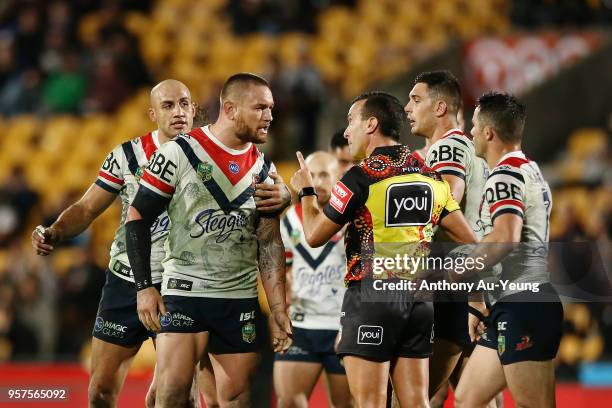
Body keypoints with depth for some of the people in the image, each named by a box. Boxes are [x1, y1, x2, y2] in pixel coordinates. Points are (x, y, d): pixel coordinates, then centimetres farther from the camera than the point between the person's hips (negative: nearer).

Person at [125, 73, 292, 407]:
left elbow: (270, 244, 10)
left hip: (240, 299, 4)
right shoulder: (179, 153, -7)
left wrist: (279, 311, 4)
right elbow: (138, 217, -4)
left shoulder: (263, 169, 8)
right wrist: (144, 286, -10)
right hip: (184, 292, -4)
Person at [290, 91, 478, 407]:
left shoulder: (362, 176, -10)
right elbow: (469, 241, 10)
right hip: (419, 299, 7)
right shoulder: (429, 177, 10)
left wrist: (305, 190, 11)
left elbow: (314, 236, -4)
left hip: (371, 296, -7)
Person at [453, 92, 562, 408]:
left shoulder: (504, 174, -9)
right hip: (514, 307, 10)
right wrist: (481, 301, 27)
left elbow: (505, 237, -25)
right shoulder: (530, 170, 23)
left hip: (522, 307, -10)